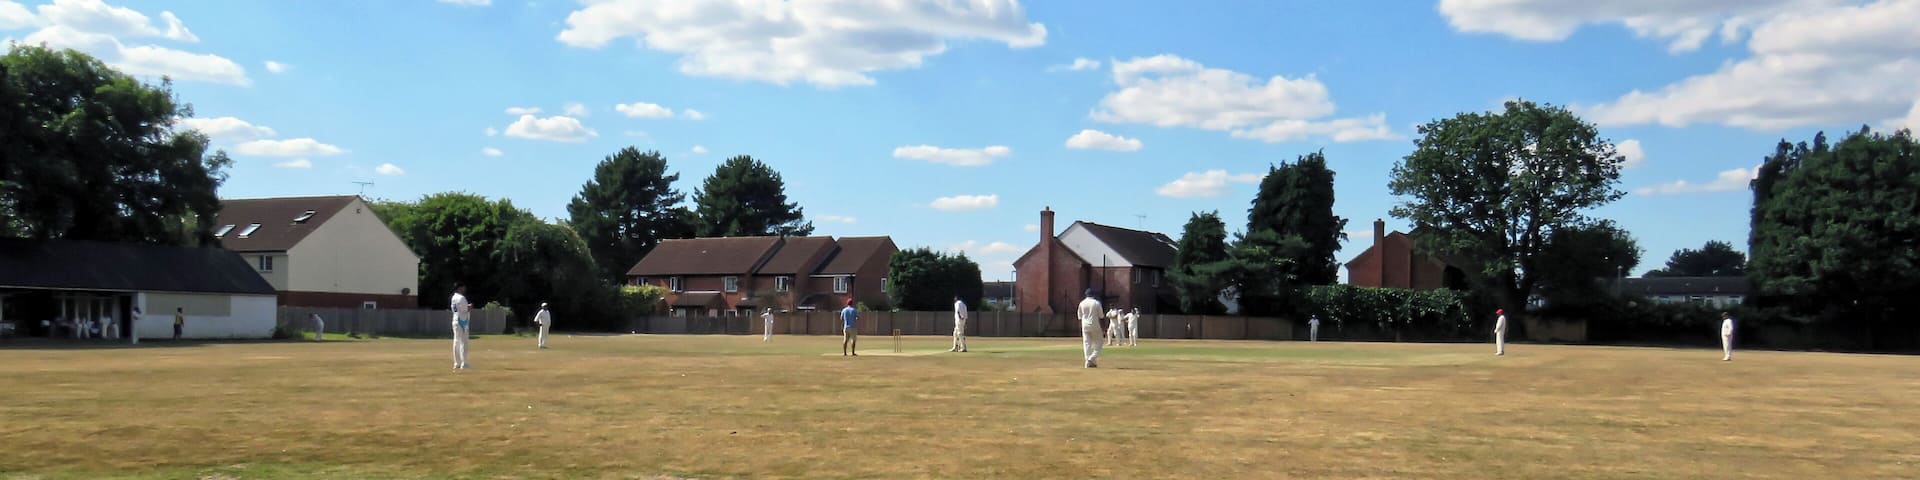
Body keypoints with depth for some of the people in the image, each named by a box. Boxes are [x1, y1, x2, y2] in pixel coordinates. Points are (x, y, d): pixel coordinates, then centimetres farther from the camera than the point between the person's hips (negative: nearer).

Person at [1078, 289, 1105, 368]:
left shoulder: (1082, 303, 4)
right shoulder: (1096, 303, -4)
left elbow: (1080, 318, 7)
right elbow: (1100, 317, -2)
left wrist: (1080, 330, 13)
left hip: (1085, 325, 3)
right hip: (1095, 325, -3)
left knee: (1086, 344, 7)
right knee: (1098, 343, 6)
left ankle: (1088, 361, 2)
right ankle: (1092, 359, -12)